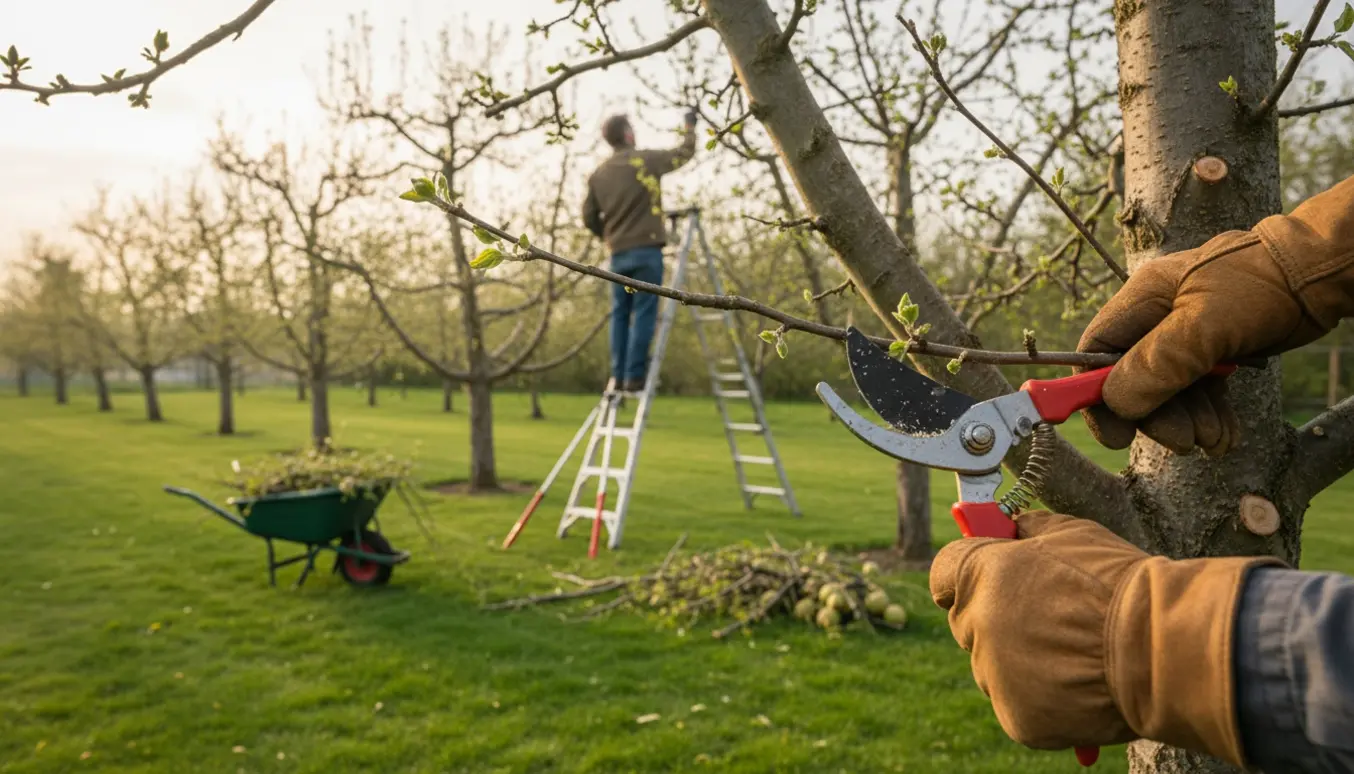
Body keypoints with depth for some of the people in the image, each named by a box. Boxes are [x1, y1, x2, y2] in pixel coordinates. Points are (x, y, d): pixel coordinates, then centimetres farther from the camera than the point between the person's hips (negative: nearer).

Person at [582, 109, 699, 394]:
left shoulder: (598, 174, 9)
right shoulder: (645, 160, -3)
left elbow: (590, 218, 12)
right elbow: (685, 152, 9)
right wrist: (690, 125, 27)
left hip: (618, 254, 5)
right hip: (646, 250, -4)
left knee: (620, 314, 10)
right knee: (644, 313, -3)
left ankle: (618, 376, 8)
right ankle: (634, 376, -6)